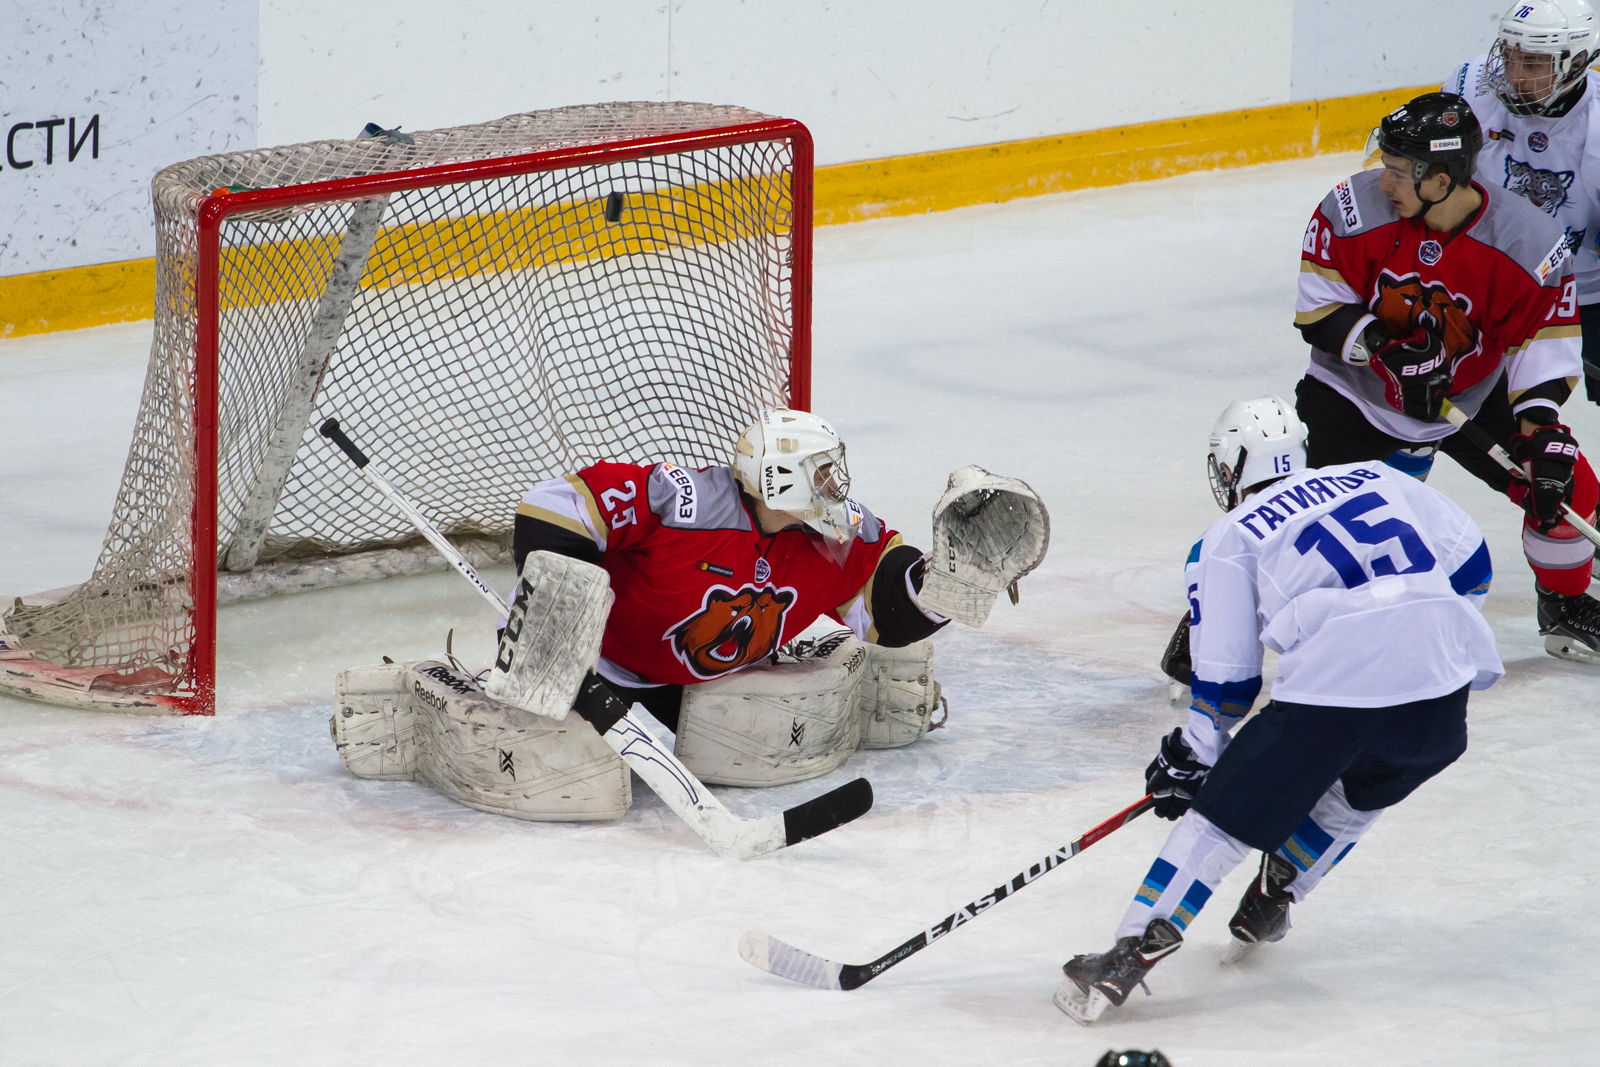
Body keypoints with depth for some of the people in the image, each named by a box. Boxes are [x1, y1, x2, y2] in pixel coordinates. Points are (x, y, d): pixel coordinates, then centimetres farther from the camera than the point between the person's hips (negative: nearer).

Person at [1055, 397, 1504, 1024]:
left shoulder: (1228, 540, 14)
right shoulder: (1375, 478, 25)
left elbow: (1225, 679, 11)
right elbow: (1470, 558, 23)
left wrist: (1191, 759, 24)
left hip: (1330, 693, -4)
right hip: (1439, 690, 4)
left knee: (1219, 817, 5)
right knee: (1357, 791, 33)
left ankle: (1132, 953, -2)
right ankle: (1271, 902, 39)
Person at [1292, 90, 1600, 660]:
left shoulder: (1529, 239, -22)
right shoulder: (1354, 210, -23)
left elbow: (1546, 336, -14)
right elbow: (1318, 309, -15)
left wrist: (1541, 426, -23)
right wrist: (1385, 347, -30)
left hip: (1474, 393, 2)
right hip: (1358, 389, -2)